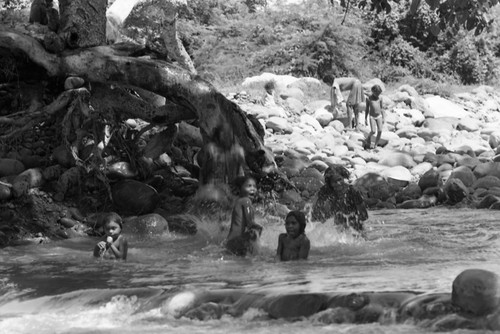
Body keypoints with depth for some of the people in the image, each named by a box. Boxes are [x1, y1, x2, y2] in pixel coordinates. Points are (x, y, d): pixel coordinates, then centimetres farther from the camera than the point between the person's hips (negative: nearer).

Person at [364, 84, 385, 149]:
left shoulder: (380, 98, 3)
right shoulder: (368, 98, -2)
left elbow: (382, 108, 10)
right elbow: (367, 109, 3)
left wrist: (383, 118, 7)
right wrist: (365, 119, 2)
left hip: (379, 116, 2)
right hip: (372, 117, -2)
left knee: (380, 131, -8)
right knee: (373, 131, -16)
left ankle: (375, 145, 5)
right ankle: (369, 137, 18)